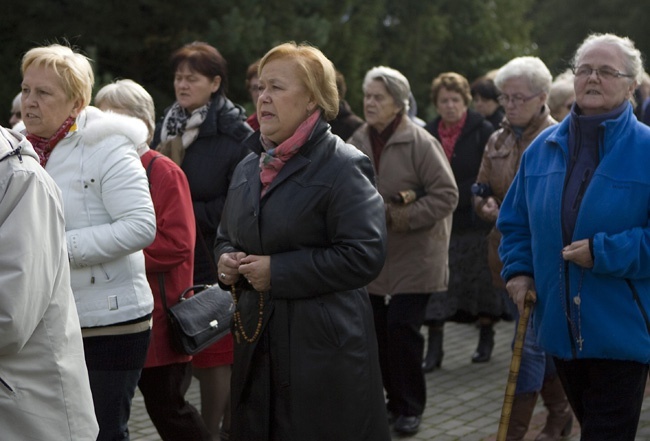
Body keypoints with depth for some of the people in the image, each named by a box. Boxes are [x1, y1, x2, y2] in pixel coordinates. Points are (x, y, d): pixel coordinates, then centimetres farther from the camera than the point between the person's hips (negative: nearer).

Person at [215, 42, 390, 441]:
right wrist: (227, 260, 3)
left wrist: (278, 271, -18)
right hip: (259, 346, 7)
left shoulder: (342, 166, -10)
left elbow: (364, 255, -19)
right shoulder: (250, 167, 15)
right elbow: (228, 238, 28)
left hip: (323, 346, -7)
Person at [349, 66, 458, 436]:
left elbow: (446, 194, -15)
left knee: (402, 329, -8)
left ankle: (410, 407, 7)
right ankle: (395, 400, 24)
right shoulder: (357, 141, 4)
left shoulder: (420, 142, -12)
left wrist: (400, 217, -19)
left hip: (413, 257, -5)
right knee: (377, 330, 8)